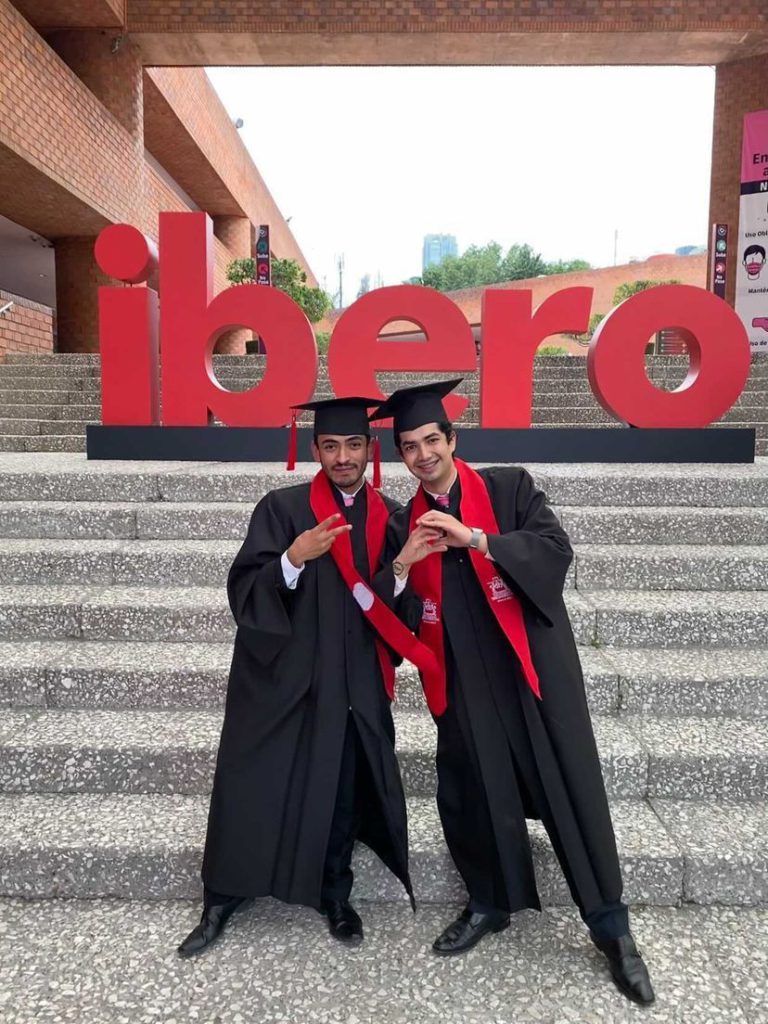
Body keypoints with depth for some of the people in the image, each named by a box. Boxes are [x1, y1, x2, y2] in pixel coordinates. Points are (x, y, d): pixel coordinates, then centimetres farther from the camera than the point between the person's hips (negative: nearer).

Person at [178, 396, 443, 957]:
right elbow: (244, 591, -10)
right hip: (282, 675, -2)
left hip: (354, 684, 2)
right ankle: (221, 901, 26)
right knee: (254, 789, 6)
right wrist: (295, 558, -26)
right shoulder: (282, 507, -4)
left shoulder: (392, 516, 5)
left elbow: (399, 605, 4)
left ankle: (335, 894, 32)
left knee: (343, 790, 11)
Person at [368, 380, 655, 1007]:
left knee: (570, 791, 3)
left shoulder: (510, 488, 0)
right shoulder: (404, 523, 9)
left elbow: (557, 548, -12)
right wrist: (401, 566, -14)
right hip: (464, 682, 3)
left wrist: (474, 538, -21)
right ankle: (490, 903, 34)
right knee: (471, 794, 9)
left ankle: (611, 927, 20)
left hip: (533, 664, -2)